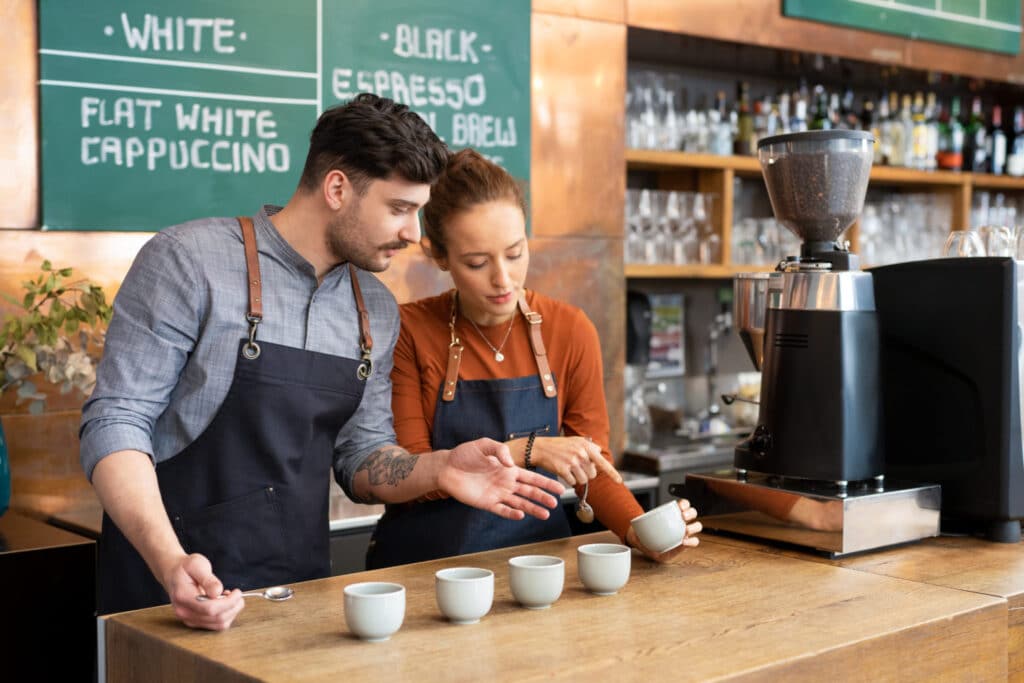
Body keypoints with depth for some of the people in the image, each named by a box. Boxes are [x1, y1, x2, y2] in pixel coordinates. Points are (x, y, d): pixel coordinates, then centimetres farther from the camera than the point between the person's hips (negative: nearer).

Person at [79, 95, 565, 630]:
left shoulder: (377, 310, 5)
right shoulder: (190, 261, -13)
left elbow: (360, 457, 10)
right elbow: (116, 423, -15)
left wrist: (436, 470, -11)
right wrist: (168, 562, -29)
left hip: (300, 588, 5)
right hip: (174, 588, -5)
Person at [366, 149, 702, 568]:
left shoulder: (570, 330, 0)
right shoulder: (410, 331, -5)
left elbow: (595, 467, 4)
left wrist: (643, 532, -14)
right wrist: (527, 451, -18)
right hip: (425, 562, -1)